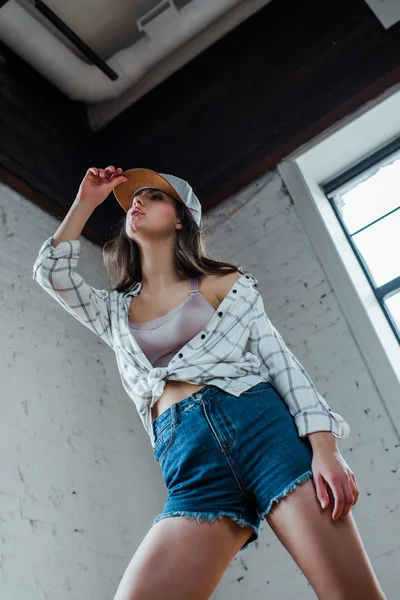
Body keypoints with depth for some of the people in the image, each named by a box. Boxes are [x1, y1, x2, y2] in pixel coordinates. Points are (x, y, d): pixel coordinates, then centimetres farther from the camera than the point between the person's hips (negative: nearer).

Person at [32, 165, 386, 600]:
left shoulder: (225, 283, 14)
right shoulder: (115, 311, 25)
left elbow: (283, 364, 6)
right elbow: (52, 271, 13)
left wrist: (324, 447, -8)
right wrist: (86, 201, 21)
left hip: (262, 426, -2)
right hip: (188, 462, 3)